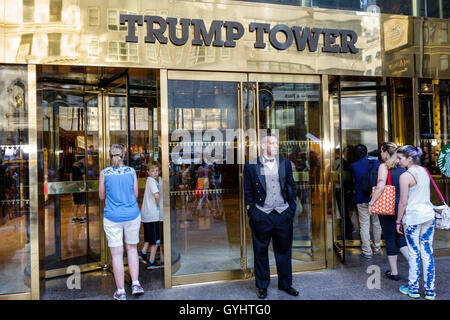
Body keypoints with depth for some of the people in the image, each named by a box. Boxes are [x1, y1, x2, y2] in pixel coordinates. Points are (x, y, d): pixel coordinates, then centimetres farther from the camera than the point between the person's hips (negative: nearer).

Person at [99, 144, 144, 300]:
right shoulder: (131, 171, -1)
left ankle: (121, 291, 12)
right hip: (132, 215, 2)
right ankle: (135, 284, 16)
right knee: (132, 248, 18)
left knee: (116, 253, 5)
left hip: (112, 217, -1)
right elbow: (135, 194, 5)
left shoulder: (104, 173, -4)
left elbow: (102, 196, 5)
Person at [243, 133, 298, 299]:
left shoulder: (285, 163, 7)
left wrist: (292, 207, 7)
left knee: (284, 250, 13)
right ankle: (262, 286, 24)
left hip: (283, 214, 3)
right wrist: (251, 212, -4)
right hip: (262, 215, -2)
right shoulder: (251, 165, -3)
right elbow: (248, 191, 1)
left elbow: (292, 186, 13)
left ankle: (285, 284, 29)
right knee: (261, 251, 8)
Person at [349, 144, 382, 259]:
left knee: (364, 225, 3)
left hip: (362, 199, -2)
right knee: (376, 223, 16)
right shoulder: (375, 163, -2)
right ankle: (377, 247, 30)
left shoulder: (353, 166, -3)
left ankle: (367, 251, 5)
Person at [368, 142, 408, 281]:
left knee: (390, 239, 6)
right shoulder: (402, 168, 8)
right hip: (401, 207, 6)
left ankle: (394, 272, 15)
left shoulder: (384, 166, -12)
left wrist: (371, 203, -16)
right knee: (398, 236, 20)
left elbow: (380, 187, -23)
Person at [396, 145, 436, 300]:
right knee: (427, 252, 10)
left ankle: (413, 289, 15)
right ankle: (430, 290, 17)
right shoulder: (424, 171, 8)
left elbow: (403, 202, -13)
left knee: (414, 253, 4)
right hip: (429, 214, 7)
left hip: (413, 217, -7)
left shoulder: (405, 176, -15)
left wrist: (398, 221, -3)